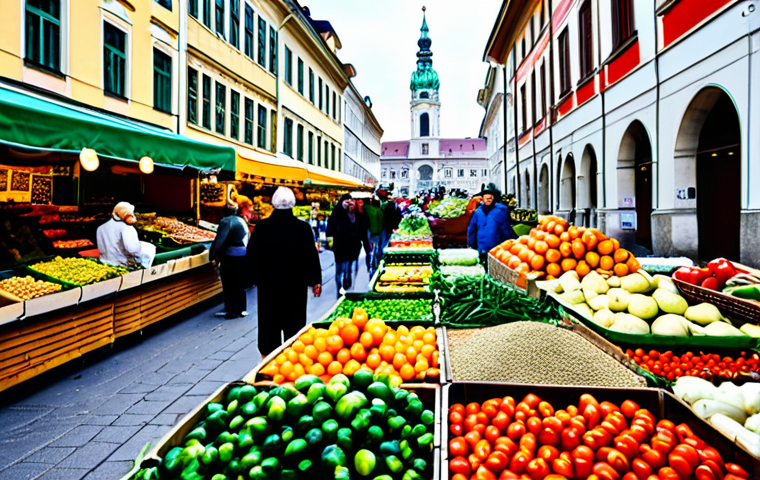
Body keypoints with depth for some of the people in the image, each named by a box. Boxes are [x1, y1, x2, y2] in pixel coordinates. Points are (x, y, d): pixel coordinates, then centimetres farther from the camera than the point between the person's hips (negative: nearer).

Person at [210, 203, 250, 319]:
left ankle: (231, 311, 9)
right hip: (243, 256, 7)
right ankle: (241, 309, 20)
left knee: (229, 284, 3)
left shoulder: (226, 221, -12)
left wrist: (213, 254, -10)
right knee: (240, 284, 14)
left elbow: (220, 240, -17)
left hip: (230, 257, -7)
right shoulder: (242, 221, 11)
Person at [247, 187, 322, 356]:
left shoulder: (261, 227, -8)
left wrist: (257, 278, 15)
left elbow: (252, 256, 1)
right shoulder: (303, 228, -10)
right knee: (294, 324, 9)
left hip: (268, 285, 1)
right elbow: (312, 256, -4)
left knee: (269, 325, 12)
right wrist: (316, 281, 7)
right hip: (296, 285, -1)